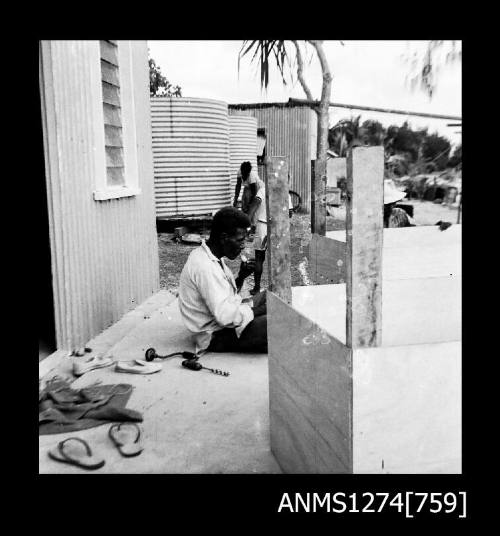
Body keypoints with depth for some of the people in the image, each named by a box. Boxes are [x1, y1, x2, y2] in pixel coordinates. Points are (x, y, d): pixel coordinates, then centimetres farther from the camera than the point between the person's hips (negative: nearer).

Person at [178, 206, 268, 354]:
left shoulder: (211, 257, 6)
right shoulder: (205, 267, -26)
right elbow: (226, 316, -30)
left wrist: (241, 277, -1)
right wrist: (256, 310, -16)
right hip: (215, 336, -11)